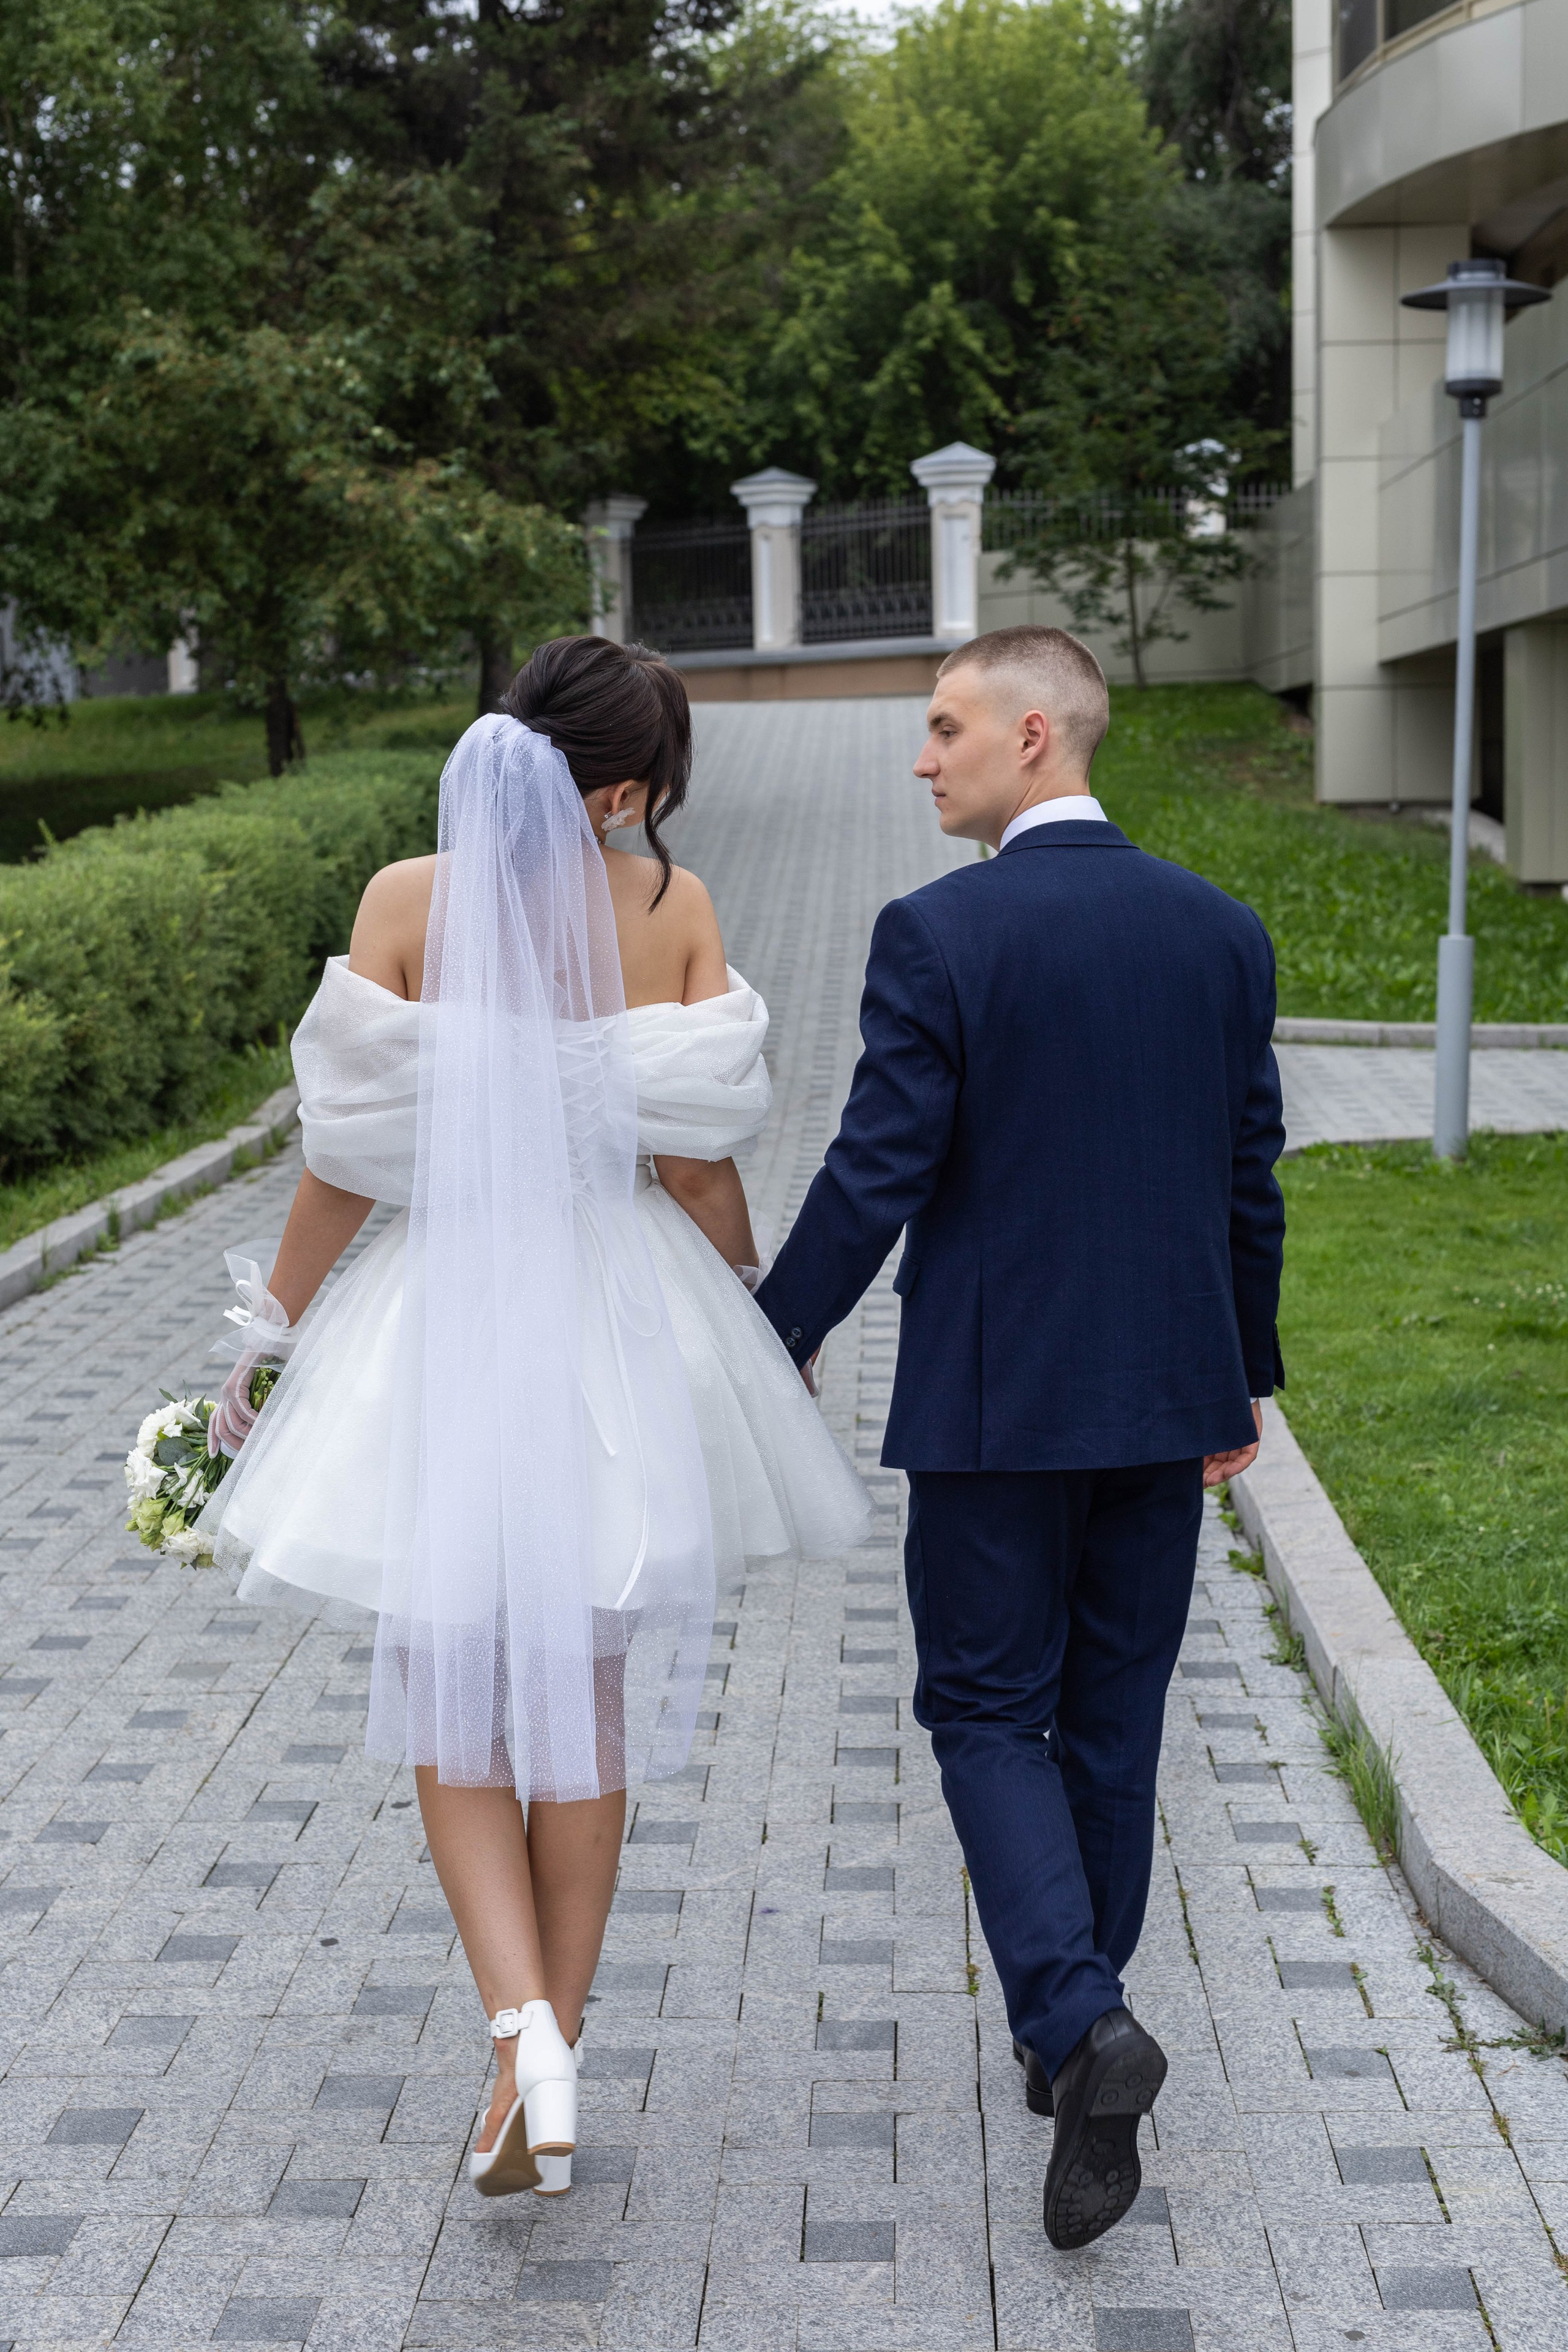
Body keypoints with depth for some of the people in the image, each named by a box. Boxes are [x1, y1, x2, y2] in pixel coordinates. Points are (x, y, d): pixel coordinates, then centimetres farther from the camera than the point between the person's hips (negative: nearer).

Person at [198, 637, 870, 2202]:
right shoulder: (670, 905, -5)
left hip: (446, 1325, -1)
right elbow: (698, 1158, -3)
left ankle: (525, 2034, -9)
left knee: (453, 1705, 10)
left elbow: (353, 1154, -7)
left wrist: (268, 1338, 4)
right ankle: (555, 2046, 22)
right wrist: (751, 1320, 12)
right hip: (622, 1326, 2)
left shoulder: (408, 899, -8)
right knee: (587, 1707, 15)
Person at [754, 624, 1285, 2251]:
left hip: (995, 1401, -5)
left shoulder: (938, 936, -14)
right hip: (1167, 1396, 5)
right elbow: (1251, 1180, 8)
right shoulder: (1221, 930, 2)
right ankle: (1076, 2028, 29)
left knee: (988, 1711, 8)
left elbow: (874, 1179, -14)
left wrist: (771, 1345, 0)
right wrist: (1245, 1377, 18)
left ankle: (1078, 2019, -10)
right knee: (1114, 1716, 16)